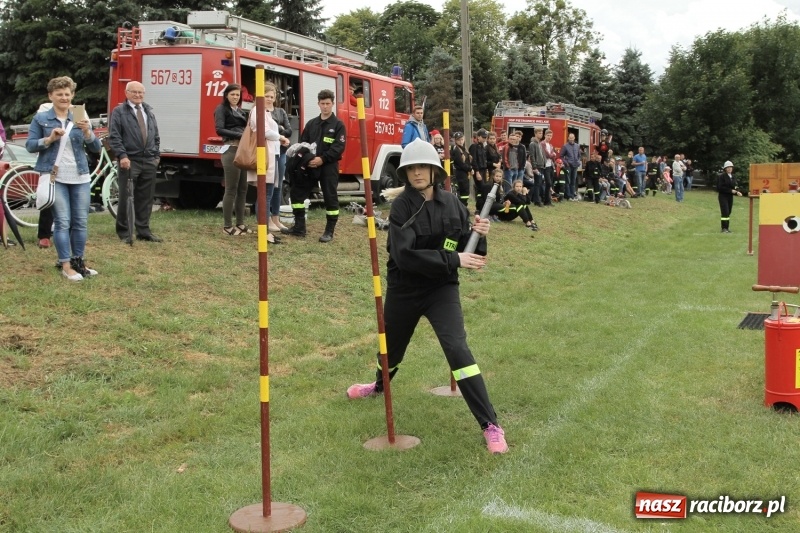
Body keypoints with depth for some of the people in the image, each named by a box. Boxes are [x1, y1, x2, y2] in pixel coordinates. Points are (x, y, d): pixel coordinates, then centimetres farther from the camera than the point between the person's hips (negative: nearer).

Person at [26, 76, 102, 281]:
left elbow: (96, 148, 6)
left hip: (80, 178, 3)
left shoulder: (80, 118, 9)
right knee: (63, 222, -5)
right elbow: (29, 145, 0)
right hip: (55, 177, -3)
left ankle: (78, 262, 16)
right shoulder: (41, 118, 3)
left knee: (81, 222, 5)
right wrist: (50, 138, -16)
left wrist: (87, 132, -13)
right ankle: (66, 266, 1)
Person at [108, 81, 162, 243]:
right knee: (125, 197, 0)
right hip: (129, 161, -5)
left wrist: (157, 154, 11)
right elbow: (114, 136, -8)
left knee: (145, 198, 8)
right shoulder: (118, 112, 0)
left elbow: (156, 135, 20)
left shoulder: (149, 111, 18)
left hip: (149, 161, 5)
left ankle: (143, 231, 15)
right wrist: (122, 156, -17)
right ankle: (124, 232, 7)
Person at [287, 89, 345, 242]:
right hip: (310, 166, 5)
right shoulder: (311, 123, 13)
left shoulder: (338, 125, 0)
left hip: (329, 167, -5)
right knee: (297, 192, 4)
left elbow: (339, 147, -10)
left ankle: (329, 231, 6)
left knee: (330, 197, -2)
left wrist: (323, 159, -20)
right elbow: (302, 143, 11)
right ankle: (299, 227, 14)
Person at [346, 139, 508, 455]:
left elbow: (469, 252, -1)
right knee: (392, 346, 21)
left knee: (457, 348, -19)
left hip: (442, 288, 0)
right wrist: (453, 259, -31)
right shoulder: (402, 206, -14)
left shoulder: (452, 203, -5)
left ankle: (490, 425, -13)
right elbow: (404, 255, -27)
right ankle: (379, 386, 58)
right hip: (404, 289, 0)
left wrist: (478, 235, -22)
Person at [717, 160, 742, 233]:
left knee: (728, 212, 8)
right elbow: (720, 187, -15)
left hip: (730, 196, 7)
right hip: (723, 196, -7)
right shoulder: (722, 176, -8)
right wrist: (731, 190, -17)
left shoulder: (733, 177, 14)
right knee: (725, 212, -12)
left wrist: (737, 192, -1)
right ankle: (724, 228, -10)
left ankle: (727, 228, 13)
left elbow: (734, 186, 19)